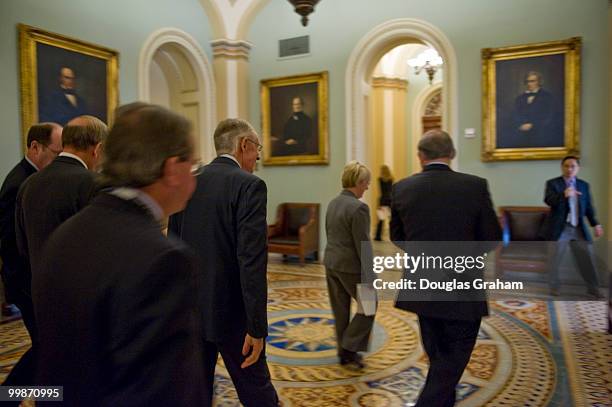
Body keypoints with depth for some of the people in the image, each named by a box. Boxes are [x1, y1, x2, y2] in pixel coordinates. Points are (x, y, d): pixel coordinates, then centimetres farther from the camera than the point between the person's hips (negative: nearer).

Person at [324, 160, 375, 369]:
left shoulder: (333, 203, 7)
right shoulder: (358, 207, -19)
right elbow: (362, 244, -19)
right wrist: (369, 274, -14)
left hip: (331, 263, 8)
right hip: (351, 266, -8)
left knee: (340, 310, 15)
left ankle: (344, 352, 26)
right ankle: (349, 348, 10)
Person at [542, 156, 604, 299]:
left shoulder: (584, 185, 11)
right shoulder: (552, 183, -3)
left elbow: (588, 207, 14)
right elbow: (548, 201, -20)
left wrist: (595, 224, 4)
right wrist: (564, 194, -38)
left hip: (579, 228, 4)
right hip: (559, 228, -3)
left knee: (587, 259, 5)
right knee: (555, 260, 6)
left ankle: (592, 289, 17)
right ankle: (554, 287, 21)